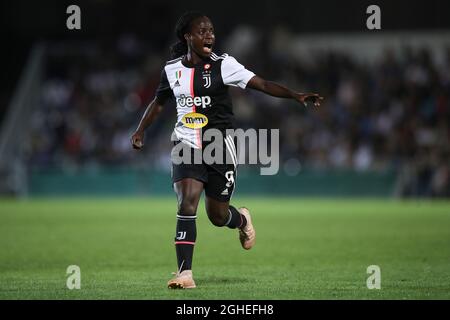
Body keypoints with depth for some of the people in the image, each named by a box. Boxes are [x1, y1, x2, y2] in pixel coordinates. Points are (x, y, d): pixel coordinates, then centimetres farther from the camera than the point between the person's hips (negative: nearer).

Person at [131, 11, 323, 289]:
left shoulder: (223, 65, -6)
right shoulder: (172, 69, 4)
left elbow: (262, 84, -13)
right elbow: (159, 102, 22)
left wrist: (296, 96, -24)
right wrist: (141, 130, 13)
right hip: (187, 147, 2)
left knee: (217, 215, 5)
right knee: (186, 204, -18)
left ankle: (242, 219, 43)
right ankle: (185, 274, -17)